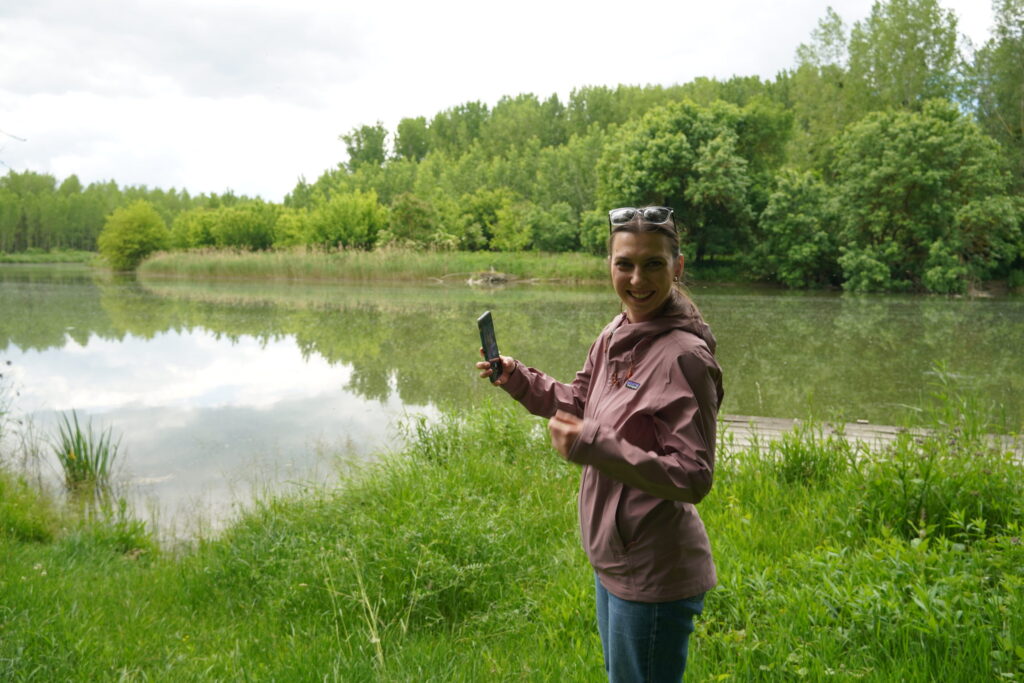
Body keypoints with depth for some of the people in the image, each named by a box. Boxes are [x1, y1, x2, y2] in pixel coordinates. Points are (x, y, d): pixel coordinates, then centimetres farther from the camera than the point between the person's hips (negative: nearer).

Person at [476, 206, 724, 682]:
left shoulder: (685, 356, -24)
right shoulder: (616, 334, 0)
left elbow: (693, 478, -25)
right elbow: (580, 403, 15)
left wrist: (592, 446, -31)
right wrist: (516, 379, 1)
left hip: (654, 575, -8)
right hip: (613, 558, 8)